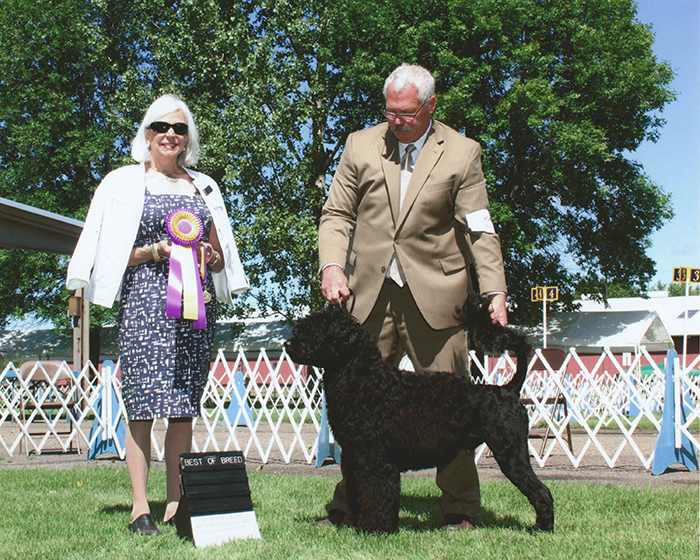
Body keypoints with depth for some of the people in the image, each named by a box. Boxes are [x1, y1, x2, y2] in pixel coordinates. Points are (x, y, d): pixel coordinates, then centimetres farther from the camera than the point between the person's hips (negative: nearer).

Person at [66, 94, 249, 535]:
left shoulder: (204, 187, 19)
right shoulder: (125, 183, 9)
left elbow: (221, 259, 22)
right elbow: (113, 255, 3)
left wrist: (209, 257, 0)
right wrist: (155, 252, -11)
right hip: (145, 300, -3)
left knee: (185, 407, 1)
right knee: (144, 404, -8)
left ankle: (177, 502, 7)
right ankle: (140, 505, -3)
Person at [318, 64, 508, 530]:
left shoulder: (462, 152, 3)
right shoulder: (360, 146, 10)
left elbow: (480, 230, 0)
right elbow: (337, 214, 11)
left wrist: (495, 291, -10)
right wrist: (332, 266, -7)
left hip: (435, 298, -2)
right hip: (370, 295, 2)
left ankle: (461, 508, 11)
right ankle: (350, 504, 14)